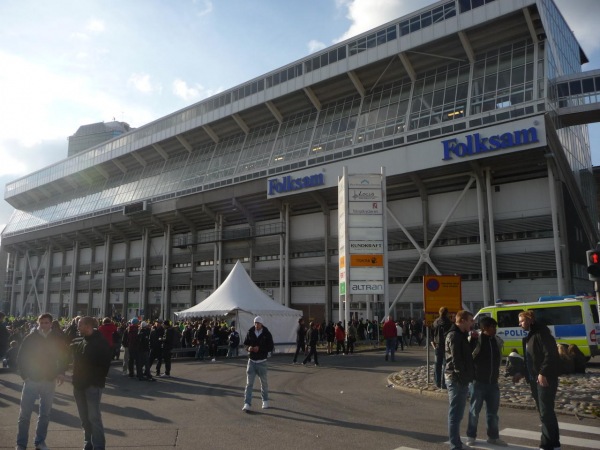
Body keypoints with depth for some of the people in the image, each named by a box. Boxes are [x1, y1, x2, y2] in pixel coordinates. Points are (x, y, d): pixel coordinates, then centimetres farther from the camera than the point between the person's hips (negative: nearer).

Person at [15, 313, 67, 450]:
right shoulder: (30, 338, -4)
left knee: (45, 414, 9)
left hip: (49, 381, 2)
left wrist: (61, 372, -5)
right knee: (25, 414, 2)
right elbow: (20, 357, -1)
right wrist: (25, 375, -8)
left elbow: (63, 357, 8)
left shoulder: (58, 340, 0)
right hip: (31, 380, -1)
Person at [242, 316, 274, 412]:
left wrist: (260, 348, -20)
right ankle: (247, 404, -2)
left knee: (264, 382, 11)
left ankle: (265, 401, 31)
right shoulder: (250, 332, 0)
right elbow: (245, 343, 10)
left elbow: (271, 347, -6)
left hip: (262, 361, -1)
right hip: (251, 361, 1)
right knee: (249, 383, -3)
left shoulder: (267, 334, -7)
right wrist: (248, 348, -13)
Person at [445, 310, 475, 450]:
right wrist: (462, 377, -20)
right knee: (455, 413, -5)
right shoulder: (454, 336, -16)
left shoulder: (460, 335, 17)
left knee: (457, 413, 16)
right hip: (457, 379, -10)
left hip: (459, 379, 10)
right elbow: (456, 359, -21)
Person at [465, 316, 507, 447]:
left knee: (493, 411, 12)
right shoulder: (476, 341, -15)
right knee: (474, 410, 6)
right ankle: (471, 436, 18)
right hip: (478, 382, -5)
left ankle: (493, 436, 25)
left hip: (493, 382, 5)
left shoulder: (497, 341, 4)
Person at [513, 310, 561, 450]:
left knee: (545, 413, -6)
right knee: (546, 412, 15)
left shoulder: (541, 334, -13)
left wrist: (543, 373, -26)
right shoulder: (529, 337, 17)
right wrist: (522, 373, 20)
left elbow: (551, 355, -22)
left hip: (545, 379, -10)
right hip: (535, 380, 10)